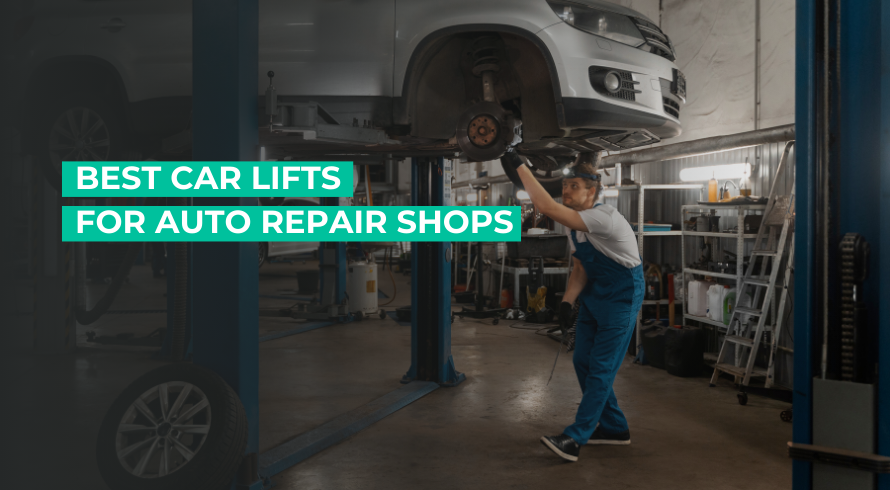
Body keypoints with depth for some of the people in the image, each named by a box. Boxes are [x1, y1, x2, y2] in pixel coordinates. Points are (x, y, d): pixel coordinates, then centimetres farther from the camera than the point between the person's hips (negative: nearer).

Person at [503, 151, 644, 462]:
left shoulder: (605, 217, -27)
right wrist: (567, 300, -9)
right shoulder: (574, 224, 2)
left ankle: (575, 439, -7)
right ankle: (614, 428, 24)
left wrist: (520, 166, -34)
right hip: (594, 295, 9)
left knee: (601, 367, -8)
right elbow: (580, 268, 8)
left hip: (622, 296, -9)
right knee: (583, 362, 10)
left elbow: (547, 207, -37)